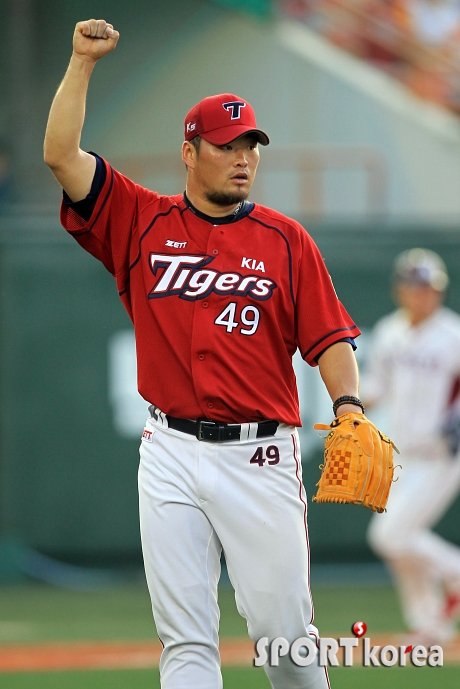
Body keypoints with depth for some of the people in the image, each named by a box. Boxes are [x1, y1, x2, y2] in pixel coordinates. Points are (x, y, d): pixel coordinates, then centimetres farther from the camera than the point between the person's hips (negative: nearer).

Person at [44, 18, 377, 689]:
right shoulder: (141, 222, 8)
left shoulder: (285, 240, 7)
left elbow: (329, 337, 3)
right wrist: (83, 62, -4)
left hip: (260, 455, -1)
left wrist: (348, 406, -15)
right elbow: (61, 155, 1)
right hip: (171, 452, 1)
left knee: (283, 626, 0)